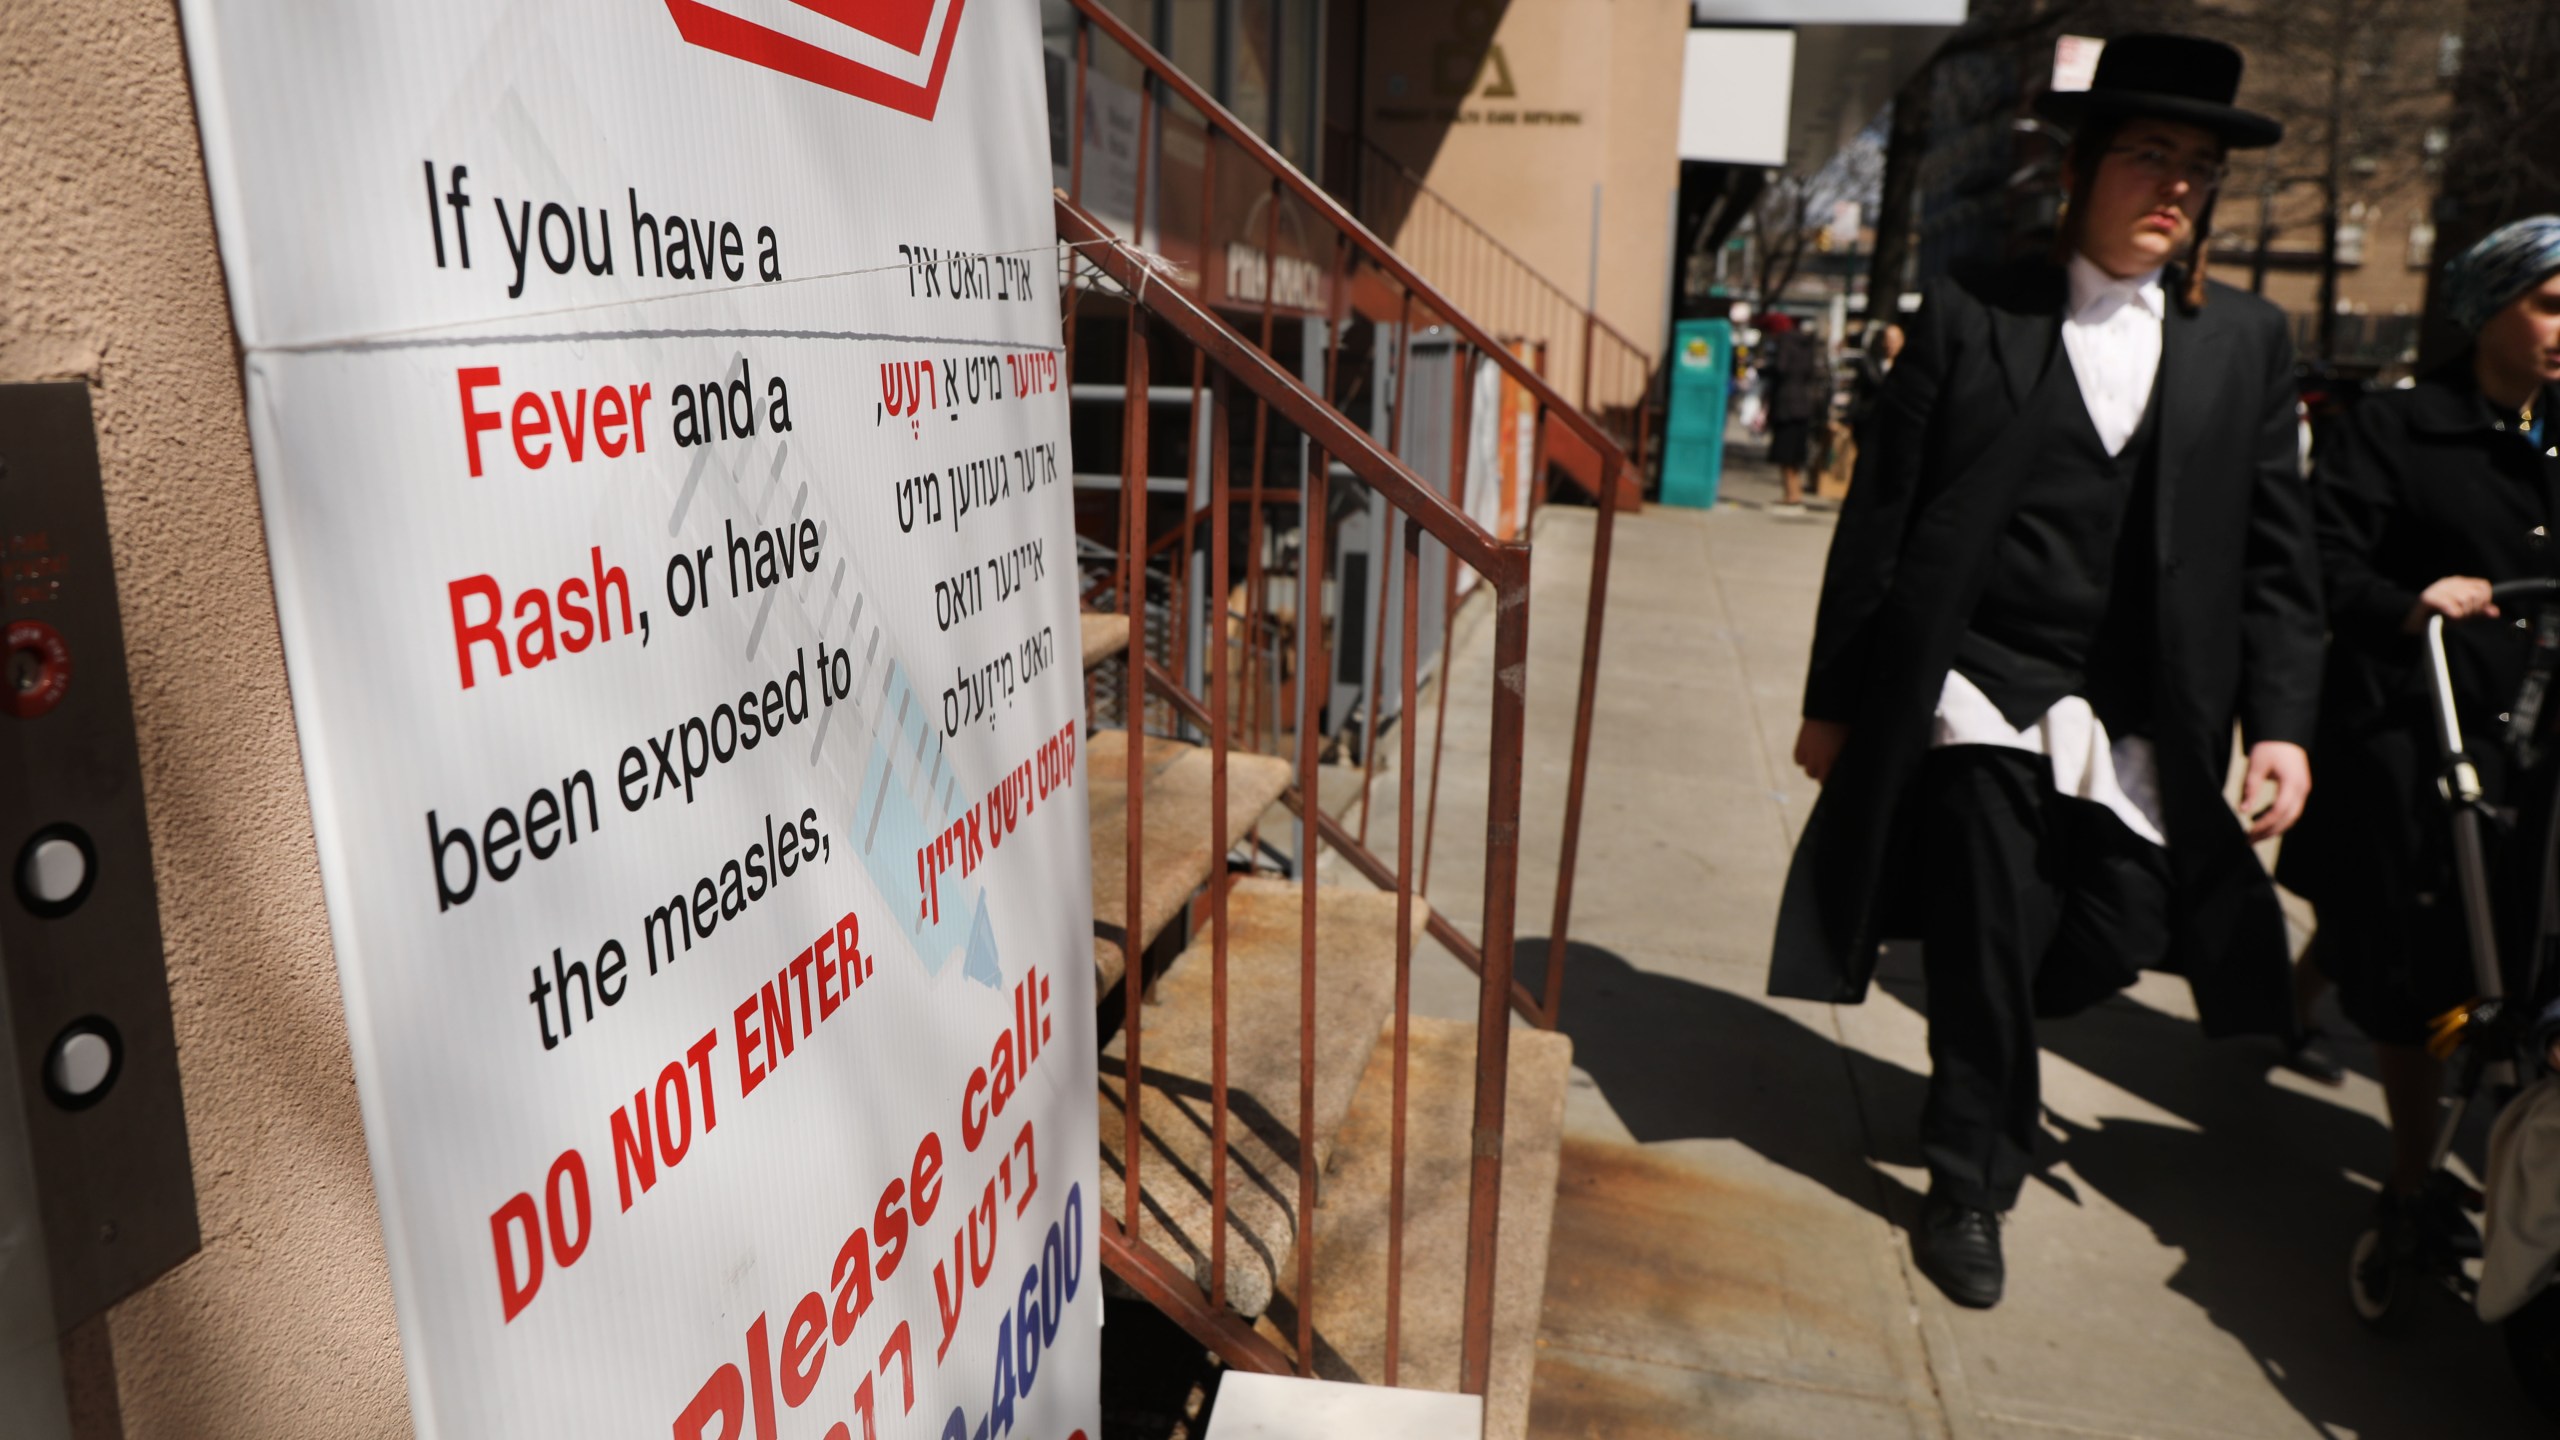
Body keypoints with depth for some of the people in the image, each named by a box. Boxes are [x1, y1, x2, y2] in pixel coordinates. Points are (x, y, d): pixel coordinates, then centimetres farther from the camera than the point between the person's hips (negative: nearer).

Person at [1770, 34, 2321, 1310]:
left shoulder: (2246, 342, 9)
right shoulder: (1970, 314, -1)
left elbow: (2275, 552, 10)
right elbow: (1880, 519, -1)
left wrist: (2280, 723, 0)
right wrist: (1834, 701, -1)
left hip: (2139, 721, 4)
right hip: (1979, 689, -3)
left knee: (2117, 937, 2)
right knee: (1989, 951, -3)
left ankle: (1977, 1041, 37)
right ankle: (1969, 1183, 20)